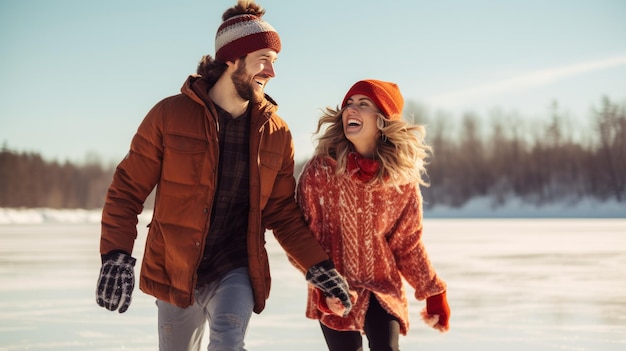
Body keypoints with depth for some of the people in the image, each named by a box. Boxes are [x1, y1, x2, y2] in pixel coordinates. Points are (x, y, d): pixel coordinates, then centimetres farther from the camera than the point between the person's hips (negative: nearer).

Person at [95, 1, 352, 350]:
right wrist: (116, 256, -16)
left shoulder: (276, 133, 0)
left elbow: (283, 212, 8)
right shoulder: (171, 115, -7)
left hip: (236, 271, 0)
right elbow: (127, 190, -4)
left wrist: (318, 266, -3)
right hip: (175, 273, 0)